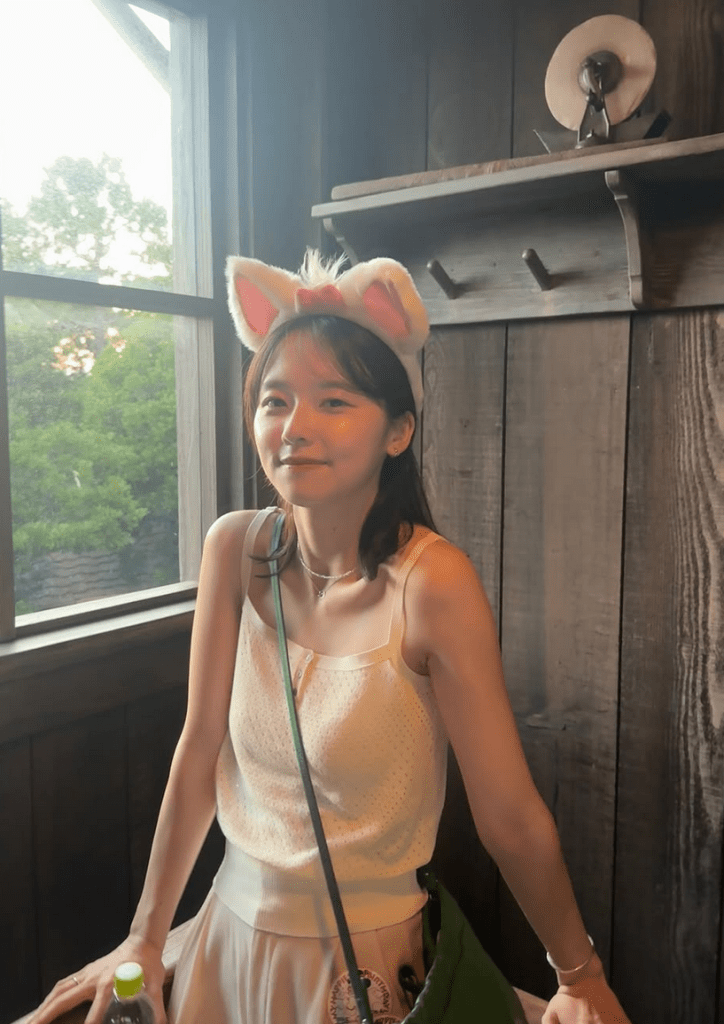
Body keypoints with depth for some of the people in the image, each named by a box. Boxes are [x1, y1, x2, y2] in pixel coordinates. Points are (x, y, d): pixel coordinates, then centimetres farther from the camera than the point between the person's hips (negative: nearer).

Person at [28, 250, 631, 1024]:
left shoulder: (430, 582, -25)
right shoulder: (234, 549, -11)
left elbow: (509, 816, -17)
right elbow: (199, 750, -5)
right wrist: (144, 941, 1)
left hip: (368, 960, -4)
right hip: (231, 933, 5)